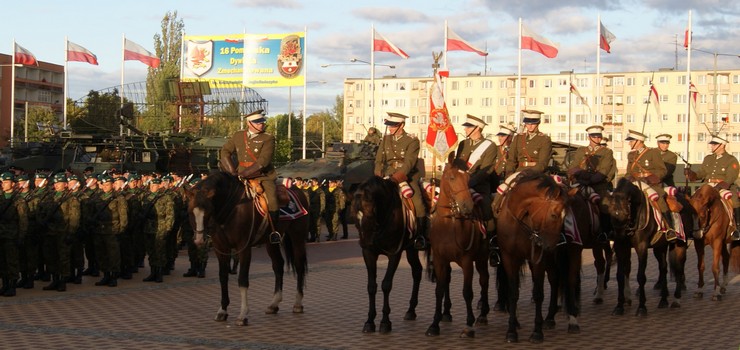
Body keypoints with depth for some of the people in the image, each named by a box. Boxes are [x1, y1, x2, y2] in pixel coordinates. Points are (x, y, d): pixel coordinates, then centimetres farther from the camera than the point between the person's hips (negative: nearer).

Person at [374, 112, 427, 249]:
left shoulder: (412, 141, -6)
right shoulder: (385, 139, 10)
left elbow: (409, 162, -18)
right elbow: (379, 160, 8)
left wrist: (397, 177, -30)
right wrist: (378, 176, -9)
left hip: (407, 177, -4)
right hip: (388, 177, 4)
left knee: (418, 203, -20)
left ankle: (420, 236, -10)